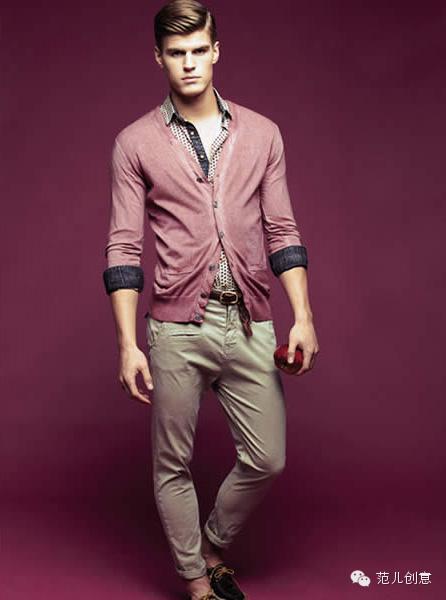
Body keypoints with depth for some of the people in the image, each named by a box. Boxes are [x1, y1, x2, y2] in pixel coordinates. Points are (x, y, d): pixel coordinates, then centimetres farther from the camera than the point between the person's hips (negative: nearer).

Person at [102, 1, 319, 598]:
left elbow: (282, 232, 8)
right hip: (177, 329, -2)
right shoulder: (135, 142, 2)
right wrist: (128, 344, -8)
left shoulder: (262, 134, 8)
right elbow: (124, 247, -1)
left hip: (251, 324, 2)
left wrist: (304, 317, -3)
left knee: (267, 460, 7)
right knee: (172, 466, 9)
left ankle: (214, 546, 35)